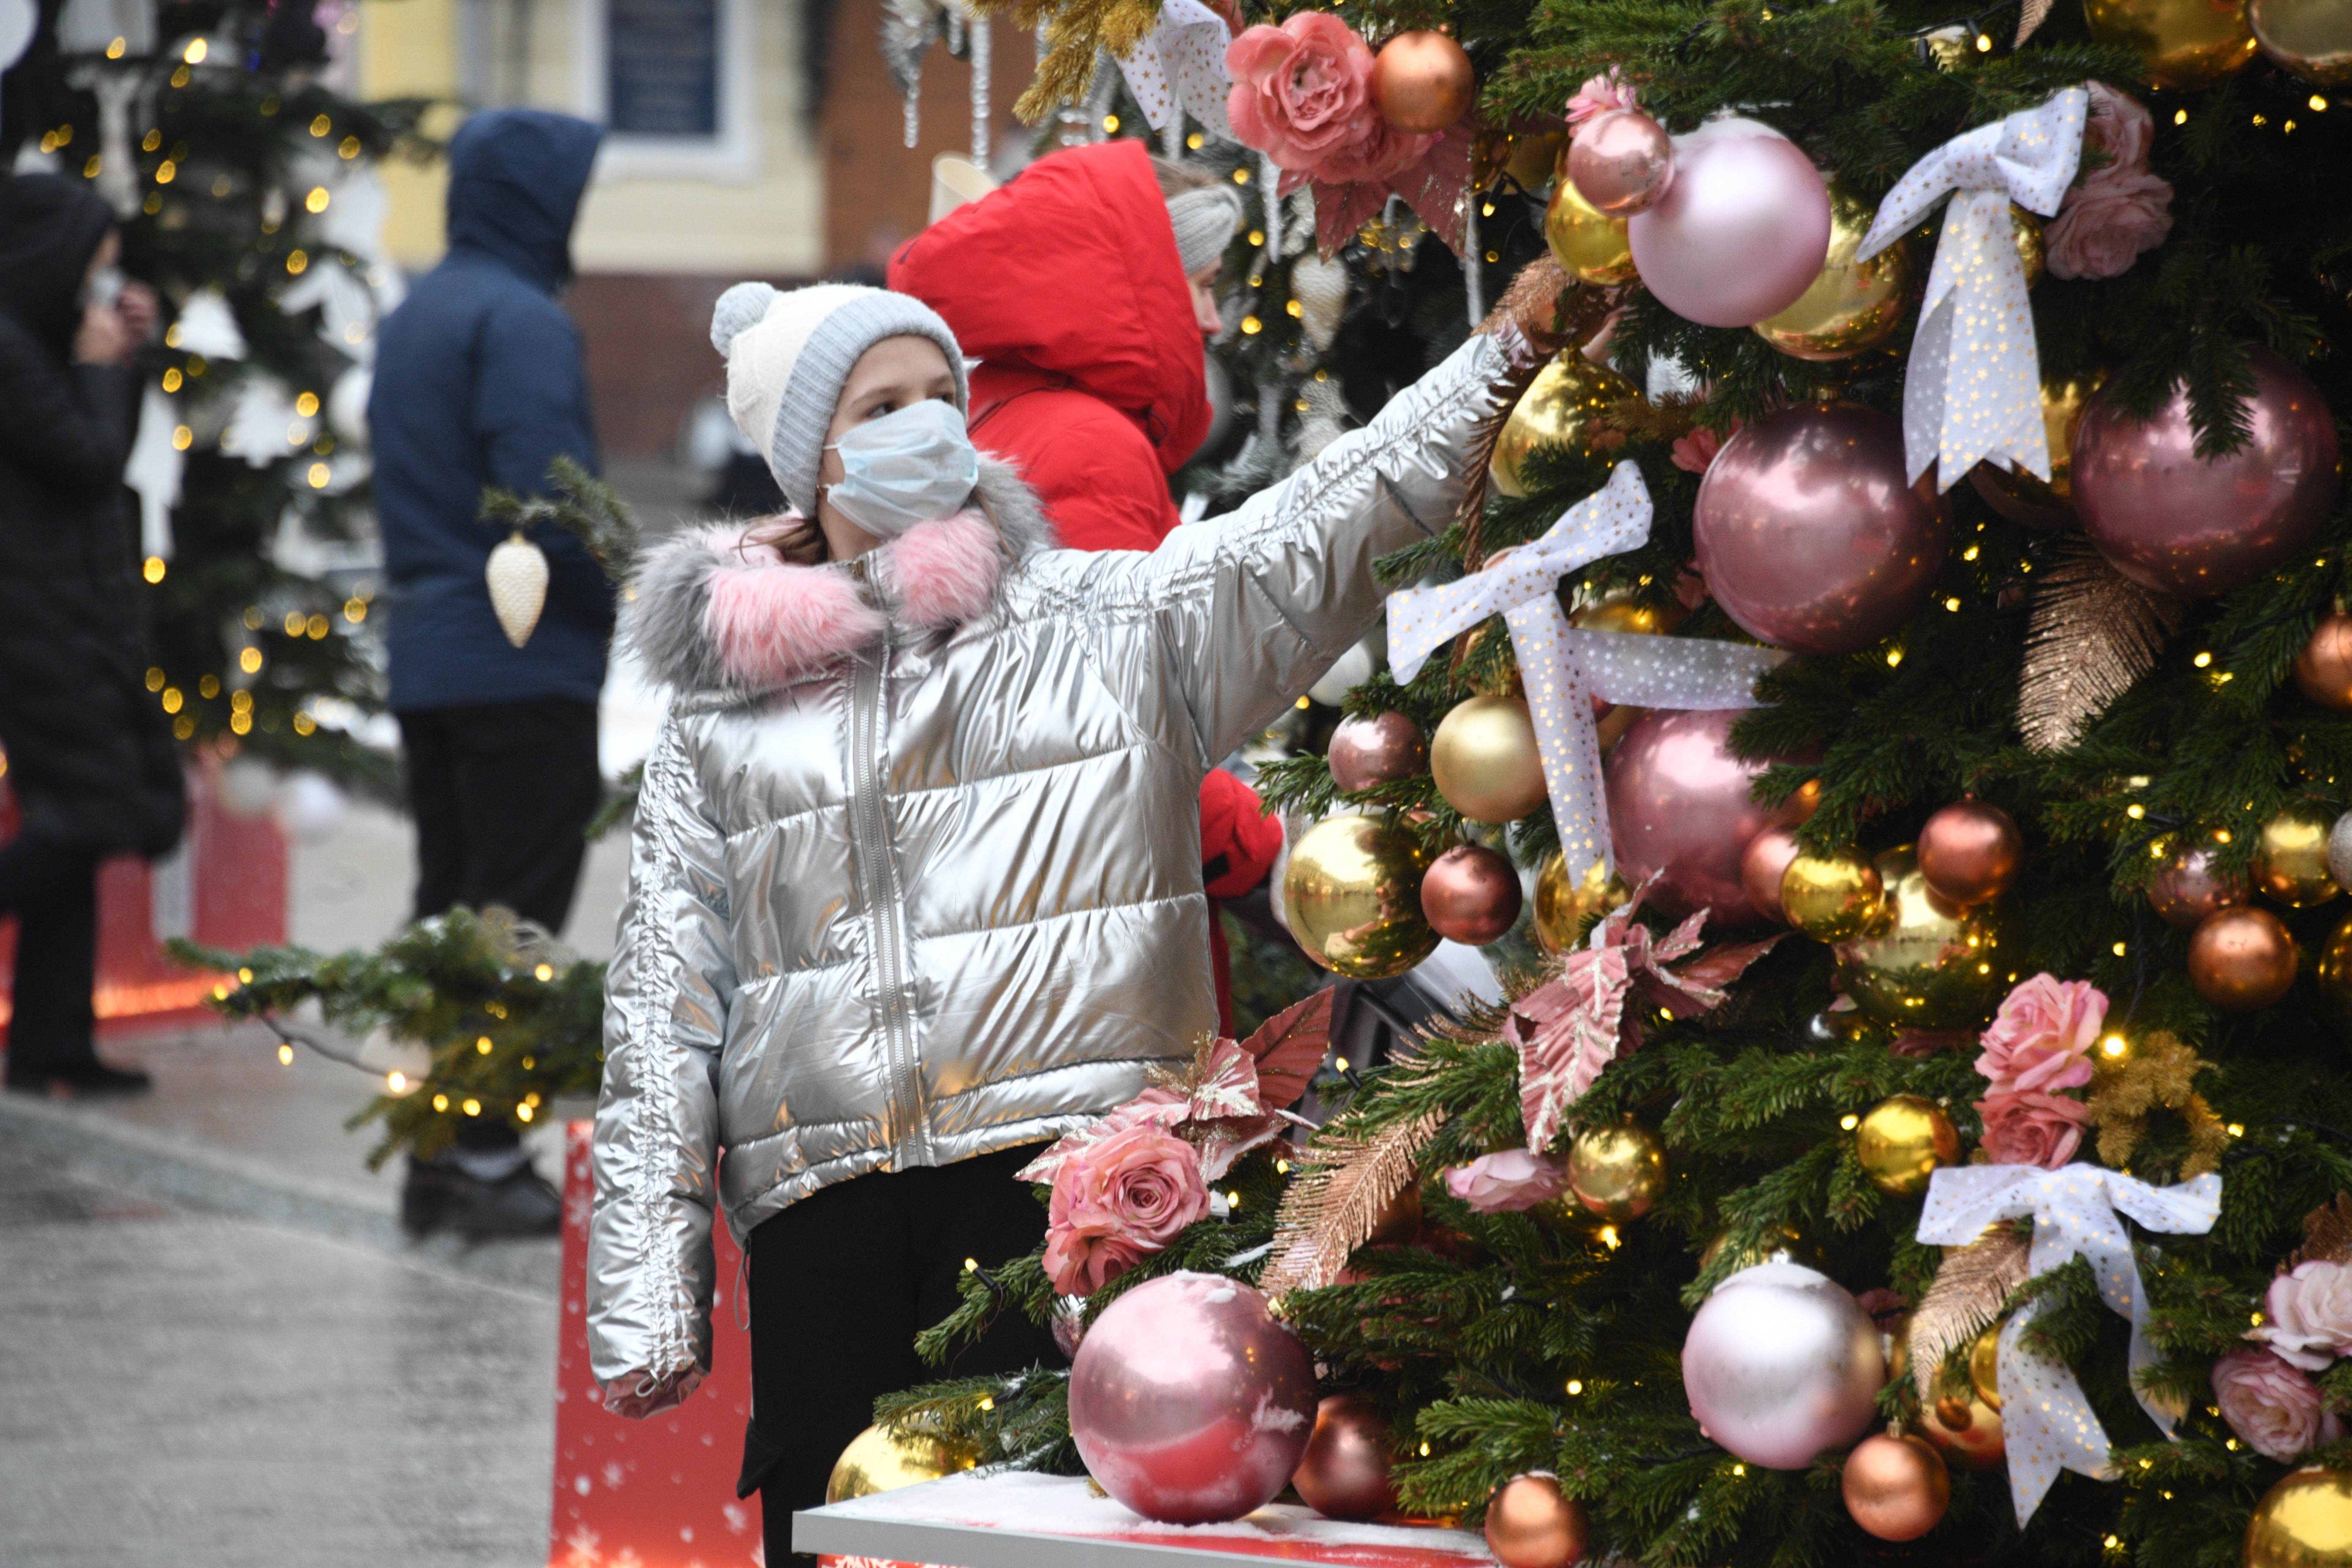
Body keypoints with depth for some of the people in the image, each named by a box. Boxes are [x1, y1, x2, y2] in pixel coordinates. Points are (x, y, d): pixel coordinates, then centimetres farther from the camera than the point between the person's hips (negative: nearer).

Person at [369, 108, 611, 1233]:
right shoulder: (519, 321, -15)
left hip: (426, 660, 9)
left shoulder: (413, 317, 16)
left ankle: (441, 1154, 16)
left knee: (451, 913, 13)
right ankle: (485, 1160, -3)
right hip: (523, 664, -9)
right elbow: (548, 498, -21)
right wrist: (622, 604, -9)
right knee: (515, 918, -4)